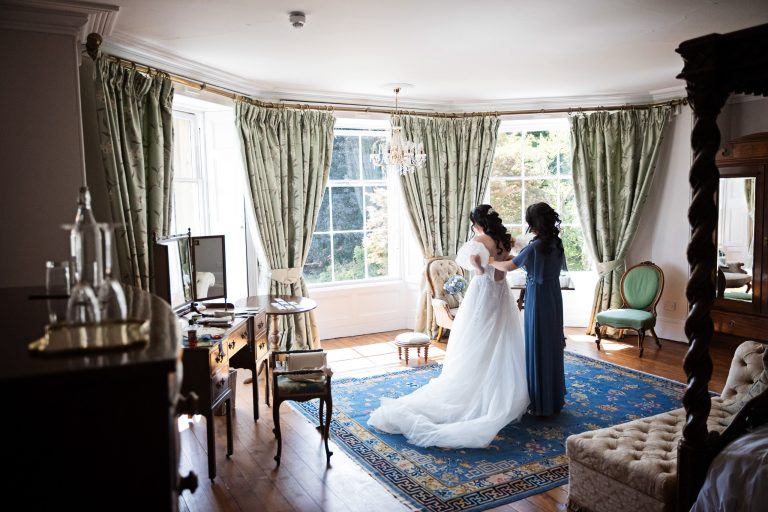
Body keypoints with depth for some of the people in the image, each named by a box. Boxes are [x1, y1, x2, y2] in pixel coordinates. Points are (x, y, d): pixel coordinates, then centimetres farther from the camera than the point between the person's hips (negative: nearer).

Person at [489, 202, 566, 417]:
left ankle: (542, 404, 11)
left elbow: (509, 266, -13)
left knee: (538, 347, 2)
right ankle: (555, 399, 29)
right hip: (554, 298, 8)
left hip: (538, 299, -8)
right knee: (553, 345, 16)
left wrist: (490, 262, 5)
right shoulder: (557, 243, 4)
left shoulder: (535, 246, -20)